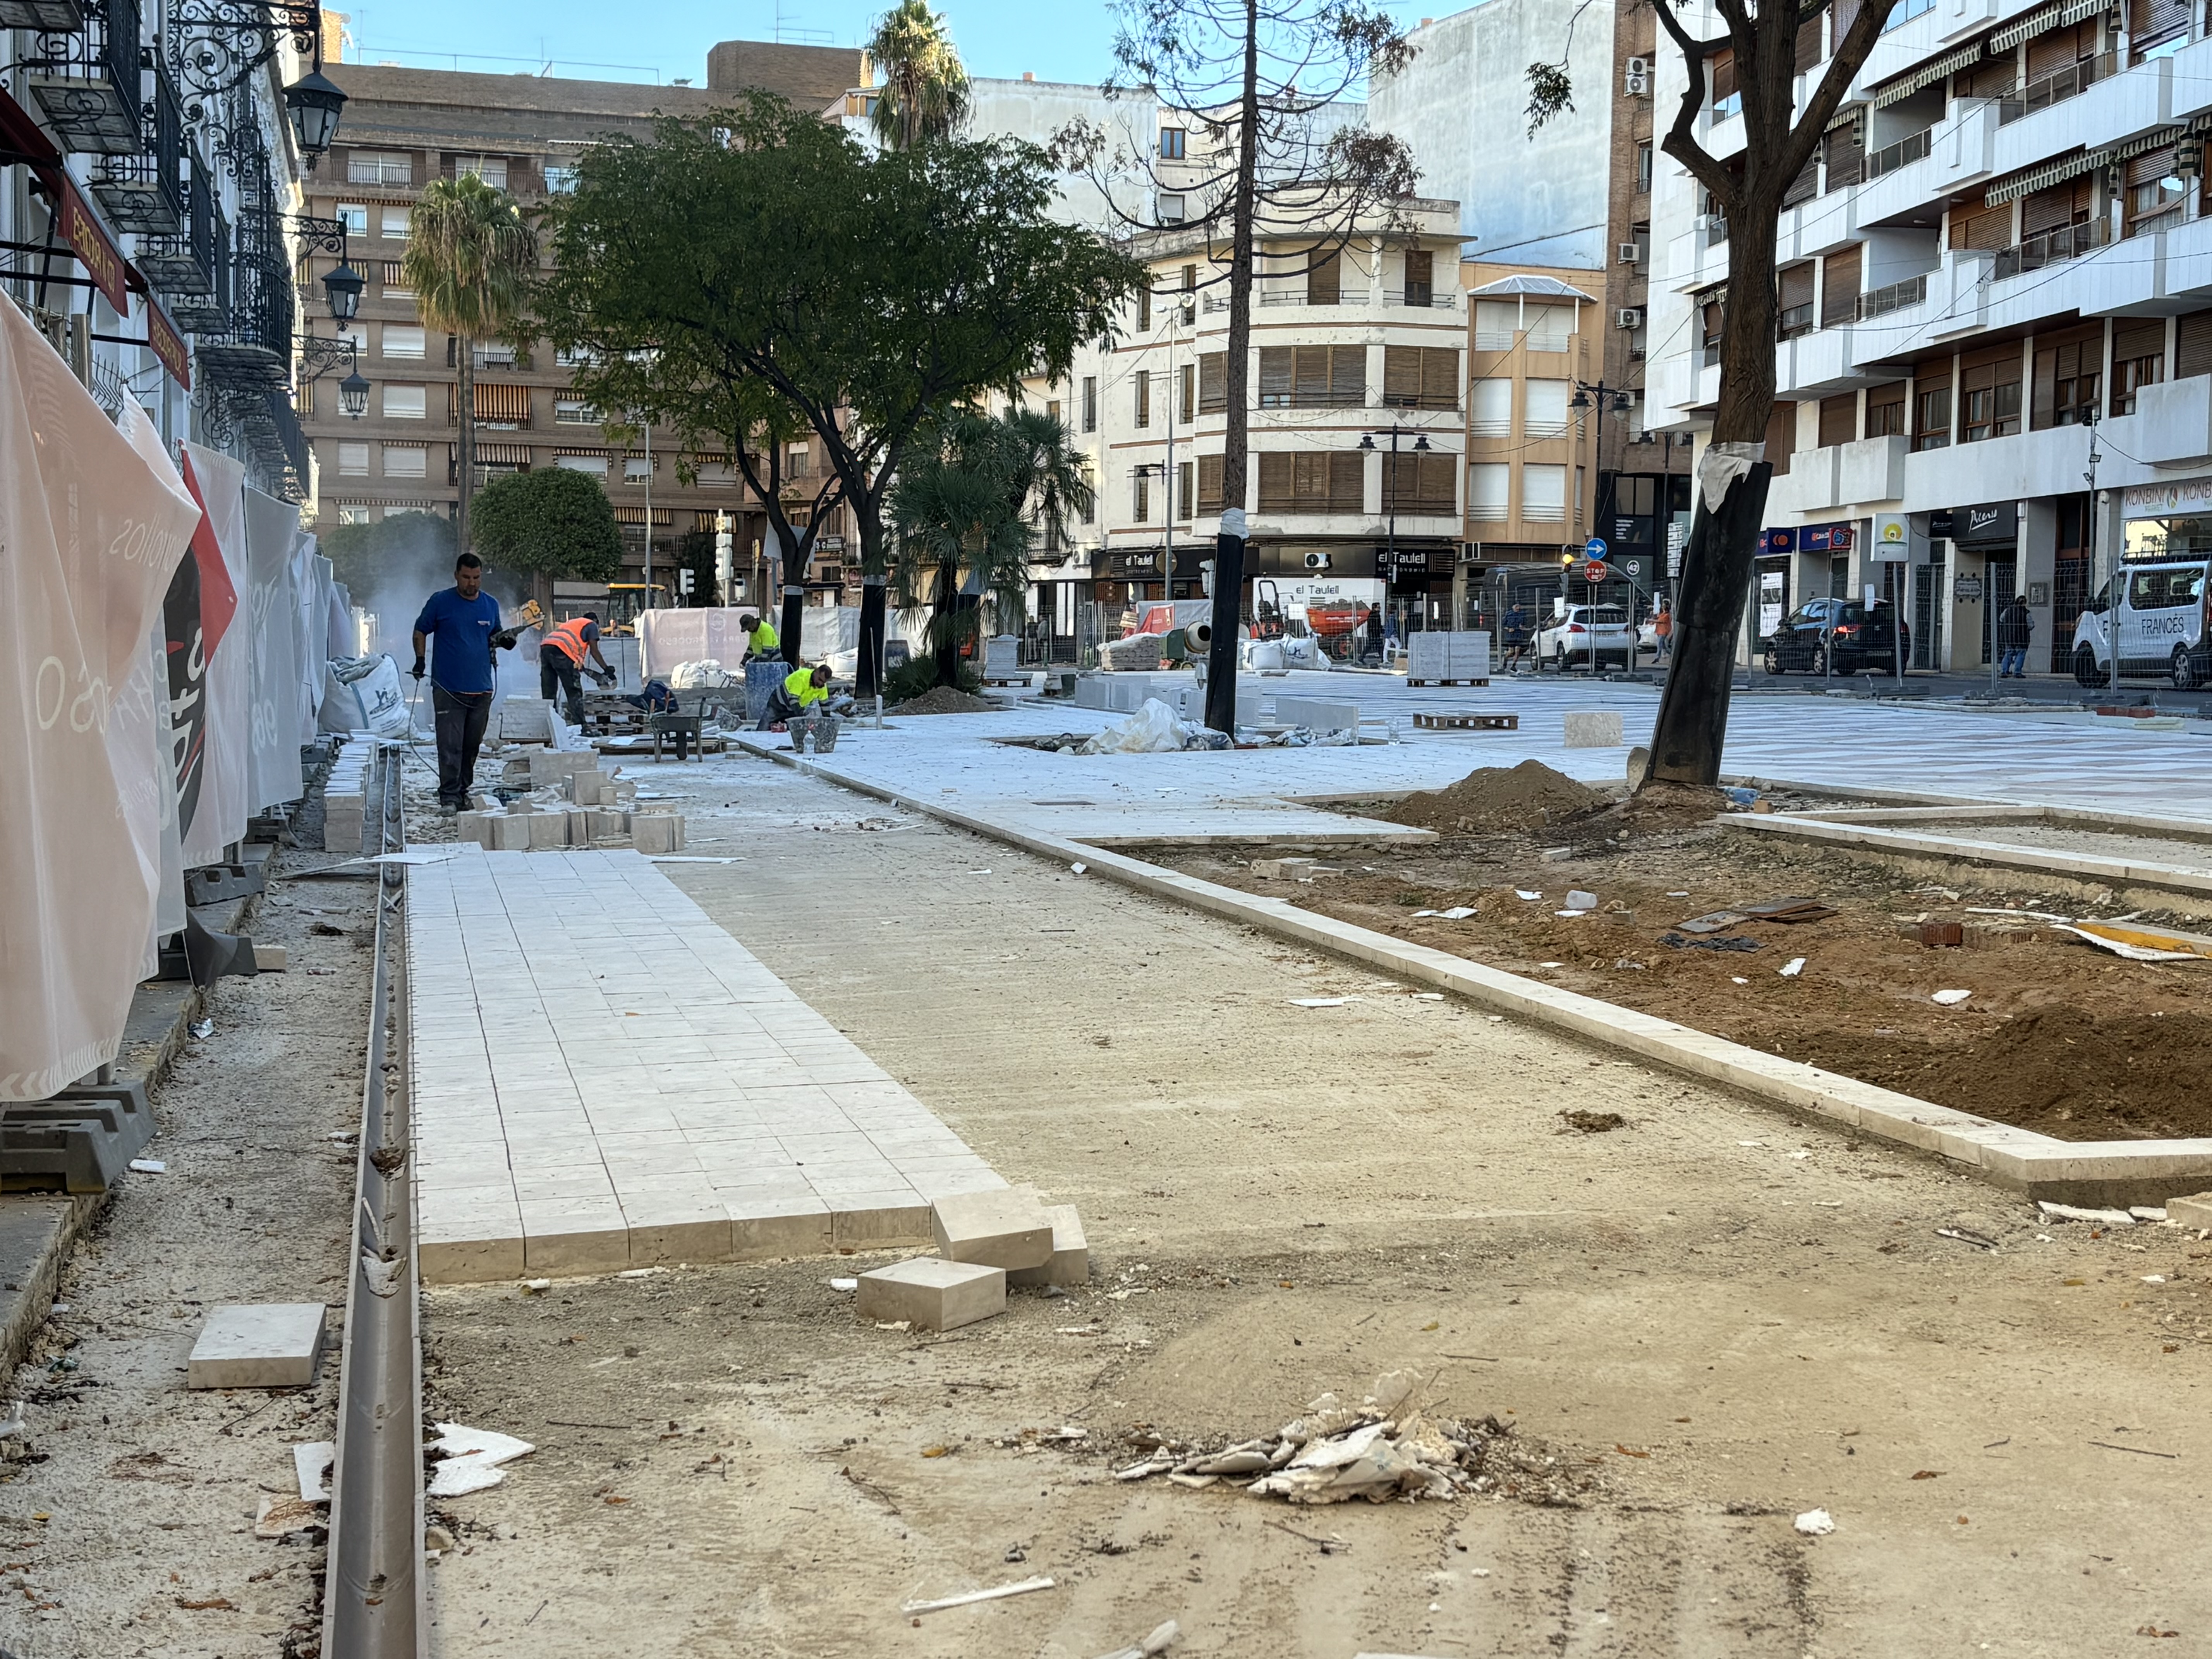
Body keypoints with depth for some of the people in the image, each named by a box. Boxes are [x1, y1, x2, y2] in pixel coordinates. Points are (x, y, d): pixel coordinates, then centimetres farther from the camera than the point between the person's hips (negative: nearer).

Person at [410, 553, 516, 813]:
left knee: (472, 745, 11)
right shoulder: (440, 602, -1)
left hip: (481, 689, 4)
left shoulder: (491, 605, 10)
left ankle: (464, 790, 24)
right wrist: (420, 661, -4)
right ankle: (449, 797, -8)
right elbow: (420, 632, 8)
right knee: (450, 745, -9)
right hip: (448, 688, -4)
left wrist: (504, 639, 0)